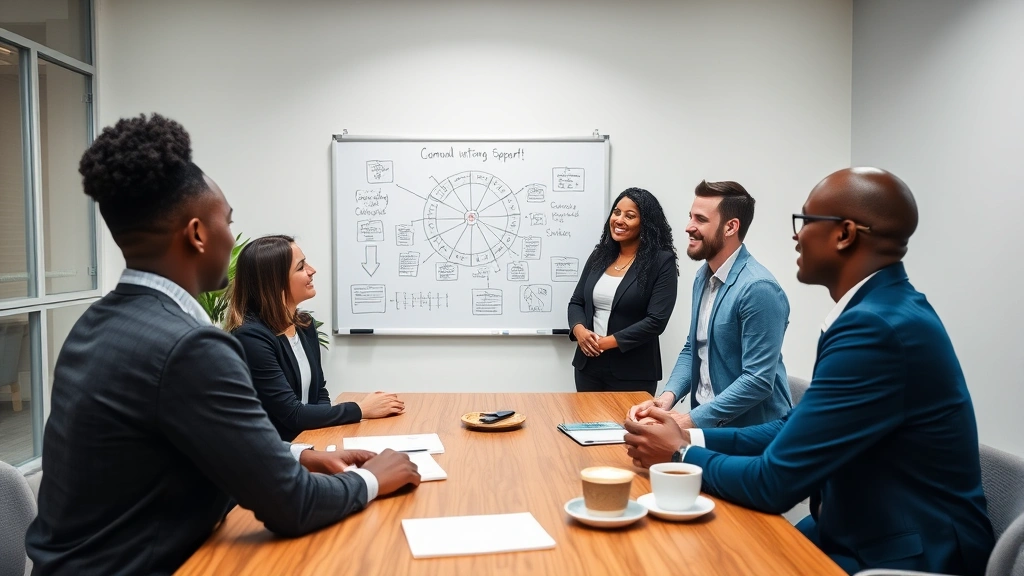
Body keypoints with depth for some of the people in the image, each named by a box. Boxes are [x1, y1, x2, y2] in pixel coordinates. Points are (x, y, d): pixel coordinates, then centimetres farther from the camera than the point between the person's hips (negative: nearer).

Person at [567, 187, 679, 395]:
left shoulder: (662, 262, -9)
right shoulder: (600, 255, 8)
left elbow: (656, 320, -16)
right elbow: (576, 302, 10)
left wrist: (609, 341, -18)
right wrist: (579, 329, -12)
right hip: (588, 365, 5)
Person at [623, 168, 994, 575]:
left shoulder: (877, 327, -27)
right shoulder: (880, 309, 5)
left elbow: (773, 483, -24)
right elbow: (796, 429, 9)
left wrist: (682, 454, -8)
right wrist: (692, 437, -1)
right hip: (862, 532, 8)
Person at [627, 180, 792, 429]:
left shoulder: (758, 288, -20)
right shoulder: (704, 276, 5)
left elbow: (758, 381, -21)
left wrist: (691, 420, -17)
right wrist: (668, 396, -3)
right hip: (707, 422, 6)